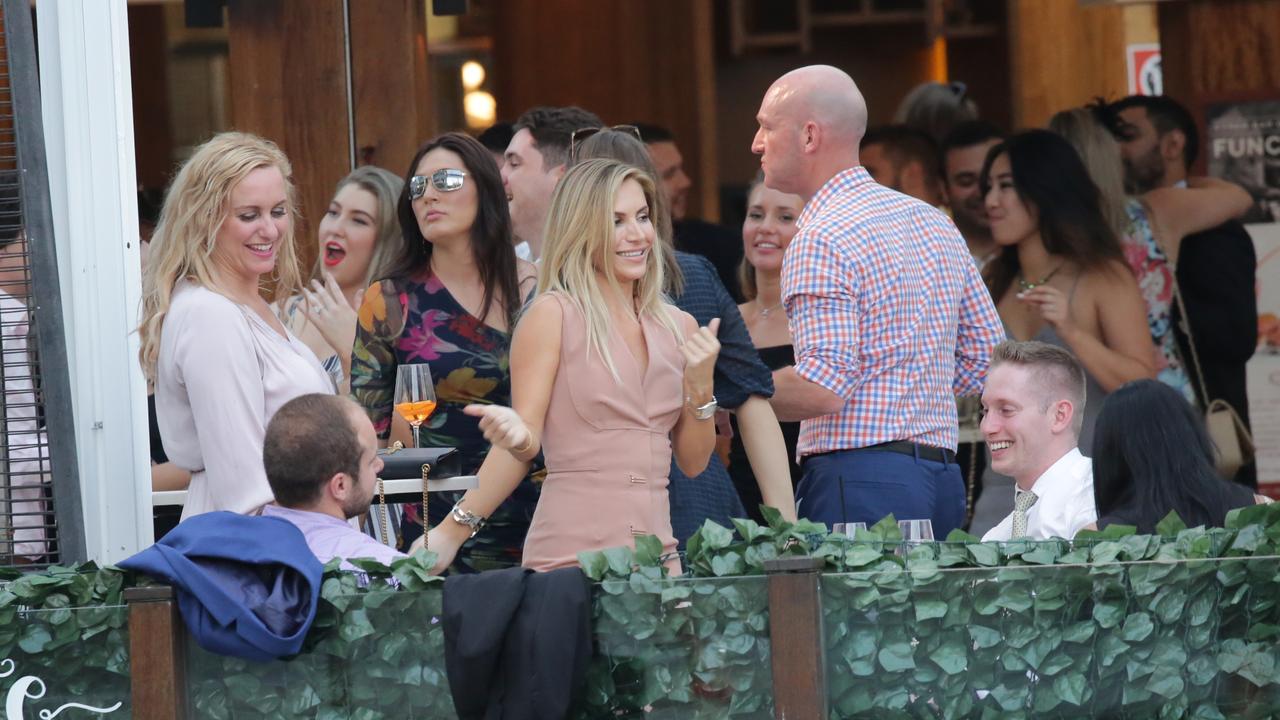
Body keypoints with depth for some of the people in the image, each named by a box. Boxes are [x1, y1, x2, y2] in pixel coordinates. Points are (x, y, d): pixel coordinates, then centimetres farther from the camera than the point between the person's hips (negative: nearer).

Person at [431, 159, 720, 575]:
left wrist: (700, 388, -2)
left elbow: (693, 463, 14)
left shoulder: (679, 328, 12)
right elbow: (525, 440, -7)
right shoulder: (554, 315, -3)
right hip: (571, 553, -5)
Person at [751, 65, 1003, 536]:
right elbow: (985, 359, 18)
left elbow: (822, 388, -18)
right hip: (941, 476, 9)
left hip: (859, 482, -9)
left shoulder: (821, 240, -10)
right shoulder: (934, 222, 16)